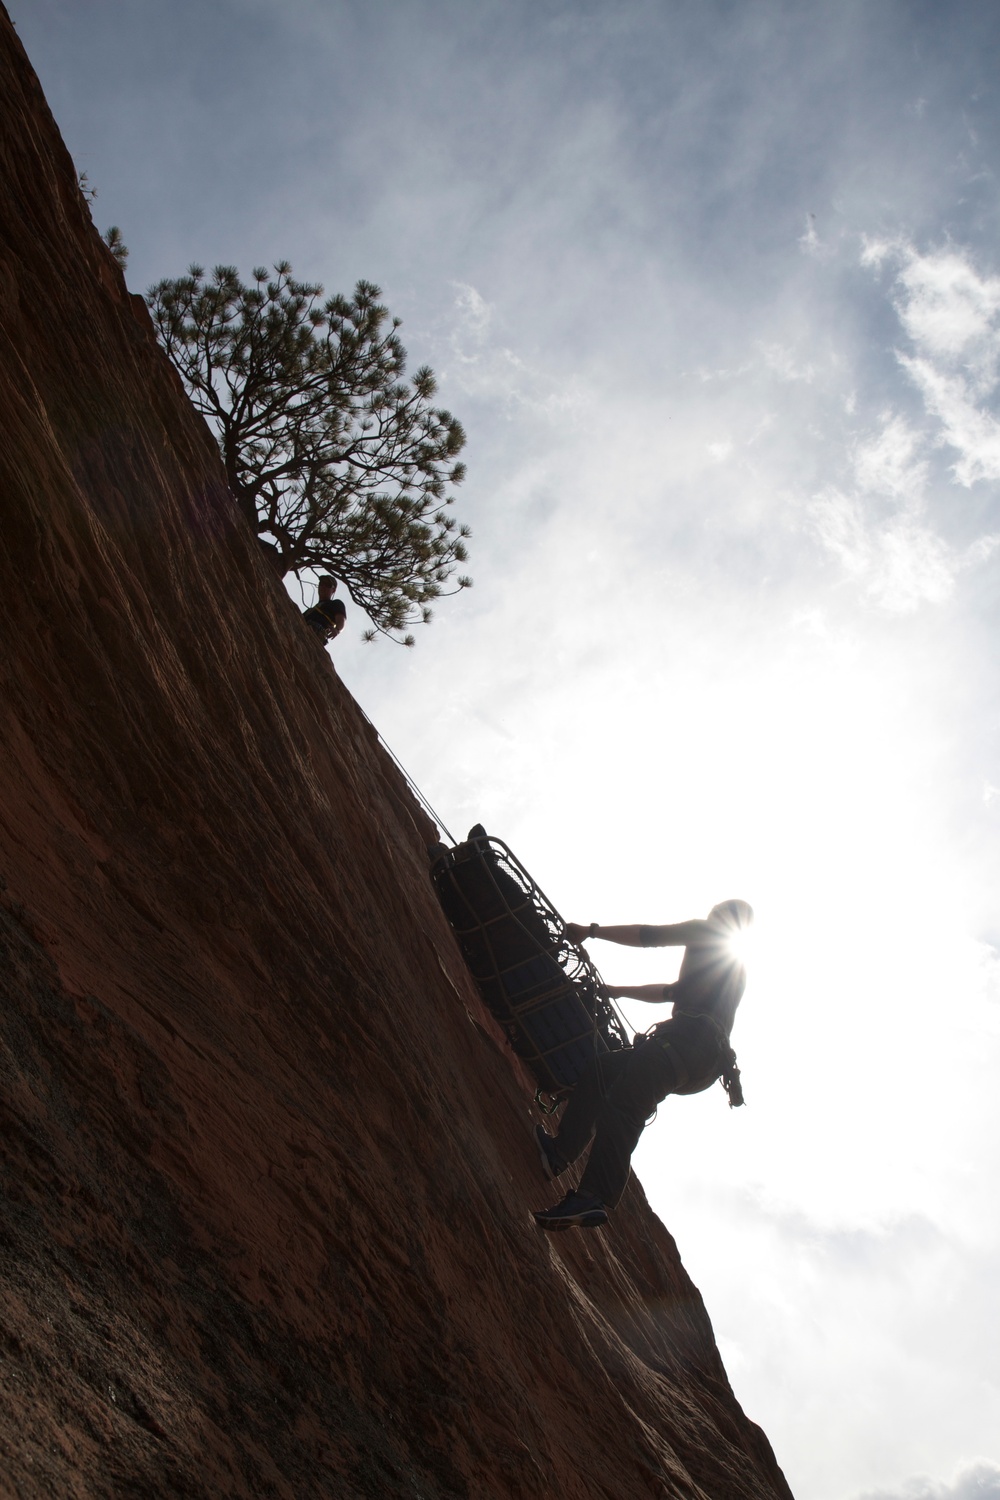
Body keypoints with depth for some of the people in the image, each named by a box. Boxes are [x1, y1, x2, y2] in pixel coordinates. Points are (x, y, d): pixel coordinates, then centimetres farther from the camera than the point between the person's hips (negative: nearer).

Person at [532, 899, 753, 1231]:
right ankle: (559, 1152, -8)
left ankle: (595, 1198, -37)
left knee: (622, 1106, -23)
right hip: (704, 1062, 9)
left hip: (691, 1038, -9)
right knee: (600, 1068, 6)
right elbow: (672, 991, 42)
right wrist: (620, 990, 47)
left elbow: (649, 936, 5)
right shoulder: (735, 966, 35)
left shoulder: (706, 933, 12)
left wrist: (591, 931, 12)